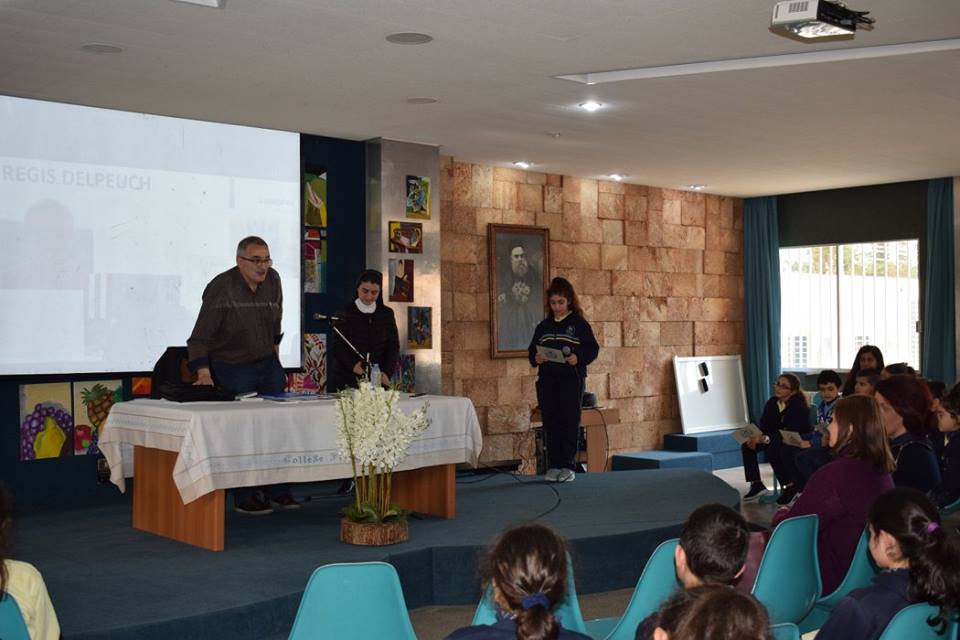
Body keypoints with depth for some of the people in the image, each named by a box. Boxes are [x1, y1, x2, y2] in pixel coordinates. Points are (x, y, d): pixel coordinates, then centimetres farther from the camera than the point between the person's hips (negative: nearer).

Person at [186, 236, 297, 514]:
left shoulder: (273, 280, -2)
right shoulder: (221, 288, -20)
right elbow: (200, 336, -23)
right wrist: (204, 374, -32)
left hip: (268, 365, 6)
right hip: (232, 369, -6)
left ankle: (277, 491, 16)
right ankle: (244, 498, 7)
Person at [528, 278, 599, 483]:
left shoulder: (579, 324, 0)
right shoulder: (543, 326, 13)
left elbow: (593, 348, -2)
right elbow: (532, 349, 15)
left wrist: (579, 358, -20)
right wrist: (535, 358, -7)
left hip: (571, 379, -4)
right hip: (547, 381, 4)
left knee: (570, 421, -2)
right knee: (551, 423, 5)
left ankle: (568, 466, 4)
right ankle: (554, 465, 11)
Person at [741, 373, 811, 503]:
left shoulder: (798, 406, -20)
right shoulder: (772, 403, 1)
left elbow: (791, 433, -28)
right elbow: (763, 425, 0)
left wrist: (766, 439, -38)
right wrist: (756, 438, -23)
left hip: (796, 442, -8)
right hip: (778, 438, 8)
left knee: (771, 449, -34)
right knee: (747, 446, -10)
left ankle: (790, 486, -21)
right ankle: (756, 484, -7)